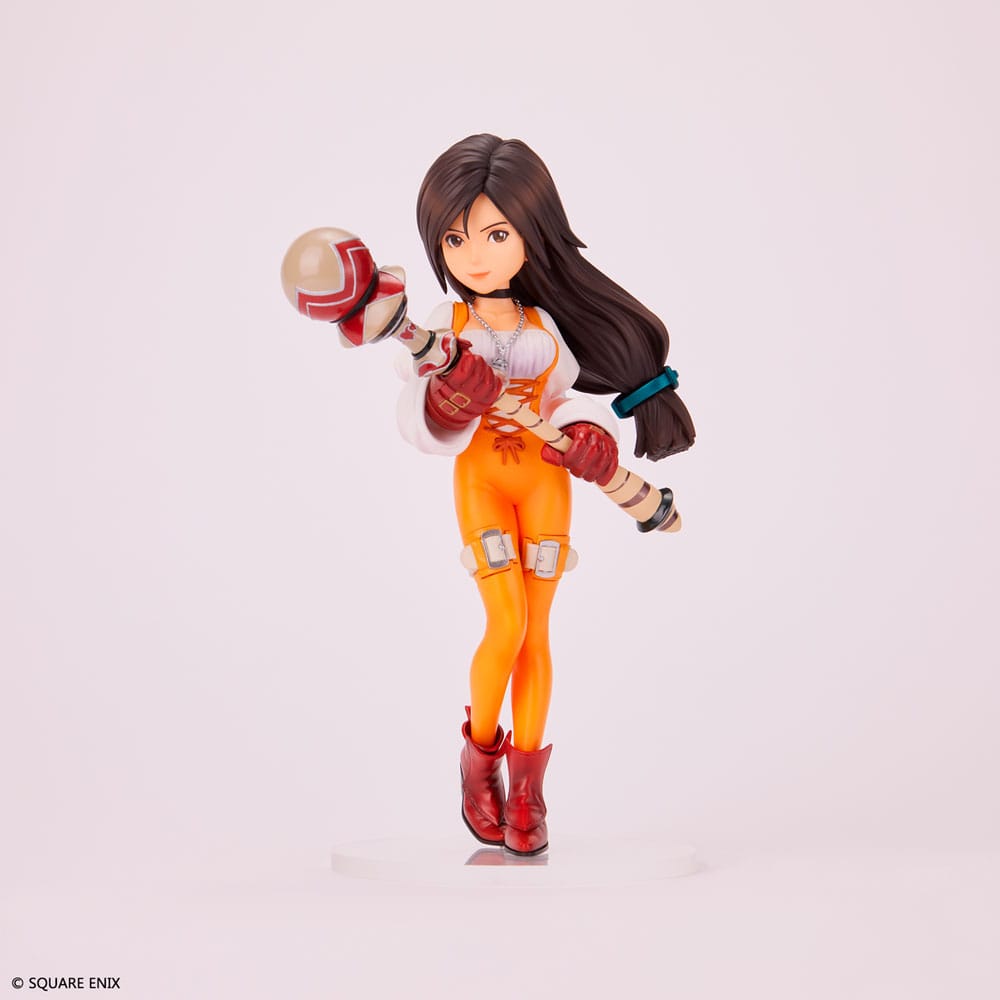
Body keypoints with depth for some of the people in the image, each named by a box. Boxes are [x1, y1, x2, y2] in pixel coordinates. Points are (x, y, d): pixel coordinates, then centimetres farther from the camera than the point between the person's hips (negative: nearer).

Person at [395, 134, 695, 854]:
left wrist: (588, 434, -14)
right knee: (508, 625, -12)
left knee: (538, 632, 3)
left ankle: (526, 790, 14)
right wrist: (445, 406, -32)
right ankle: (479, 755, 15)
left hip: (544, 479, 2)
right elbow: (414, 422, -11)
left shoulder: (544, 327, -2)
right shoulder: (443, 329, -7)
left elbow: (563, 398, 6)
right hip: (480, 478, -2)